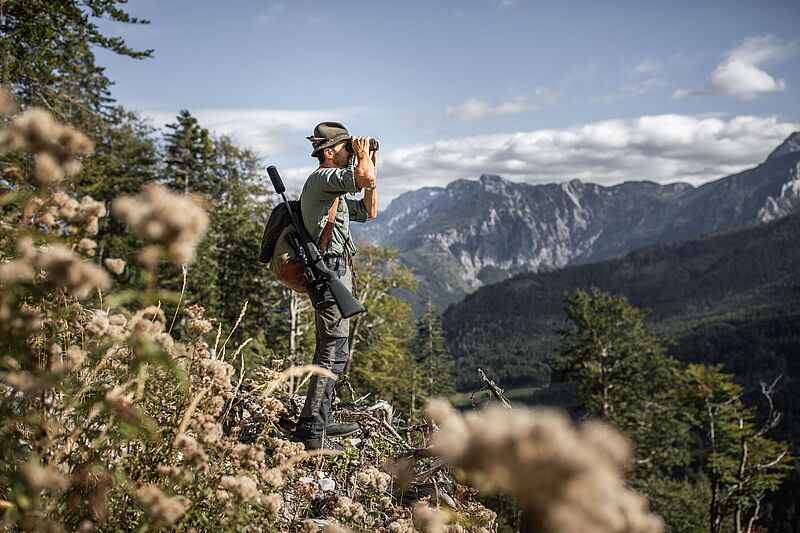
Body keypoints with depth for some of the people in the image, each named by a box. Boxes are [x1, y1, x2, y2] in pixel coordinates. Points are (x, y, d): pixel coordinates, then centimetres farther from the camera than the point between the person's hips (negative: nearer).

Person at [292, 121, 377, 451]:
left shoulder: (334, 188, 22)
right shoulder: (322, 177, -10)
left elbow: (369, 211, 26)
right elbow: (363, 178, -28)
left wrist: (371, 165, 21)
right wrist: (363, 155, -6)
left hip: (337, 272, 11)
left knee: (332, 349, 16)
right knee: (334, 352, -12)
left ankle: (321, 418, 24)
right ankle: (310, 430, -11)